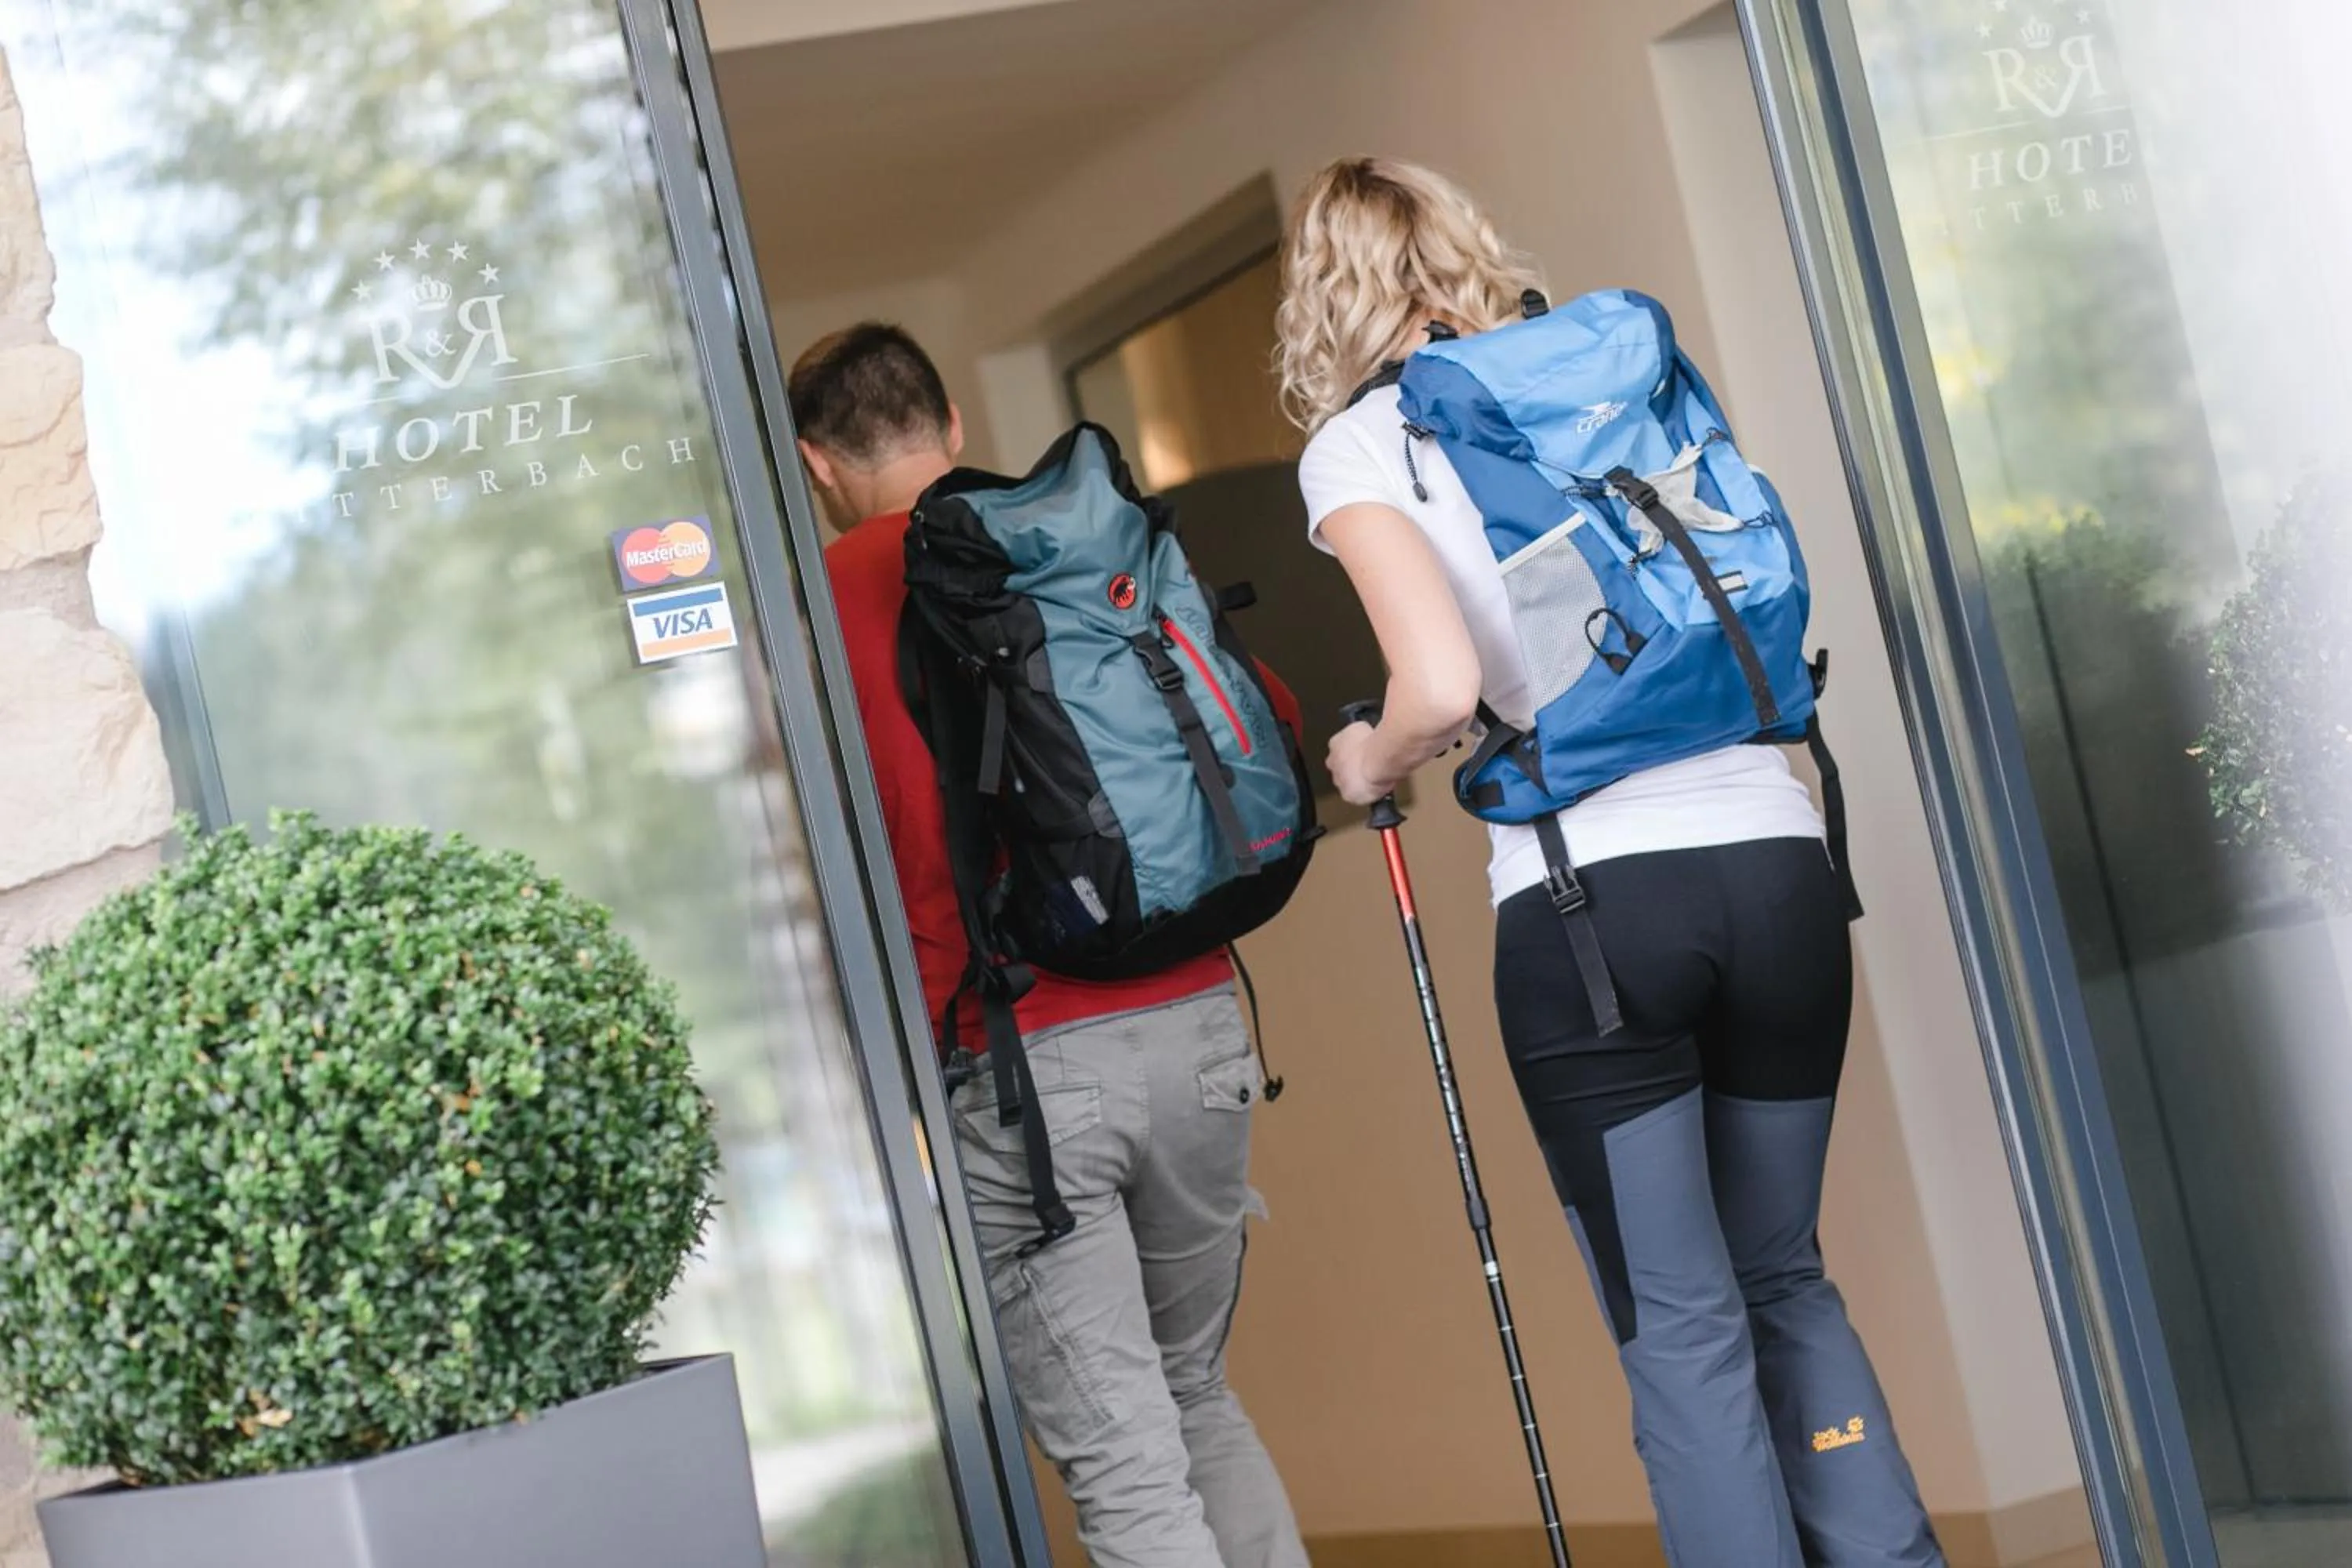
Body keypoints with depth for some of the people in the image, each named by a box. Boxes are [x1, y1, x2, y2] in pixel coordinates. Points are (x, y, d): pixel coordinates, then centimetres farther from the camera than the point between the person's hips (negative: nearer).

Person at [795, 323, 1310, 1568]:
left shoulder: (821, 604, -5)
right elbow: (1271, 725, 8)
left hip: (1006, 1072, -4)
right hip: (1194, 1022, 4)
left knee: (1123, 1467, 2)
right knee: (1196, 1398, 24)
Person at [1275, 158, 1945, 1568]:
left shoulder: (1357, 446, 1)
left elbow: (1443, 691, -13)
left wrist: (1371, 766, 7)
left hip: (1593, 895, -5)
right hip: (1777, 853, 5)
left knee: (1680, 1327, 3)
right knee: (1784, 1281, 16)